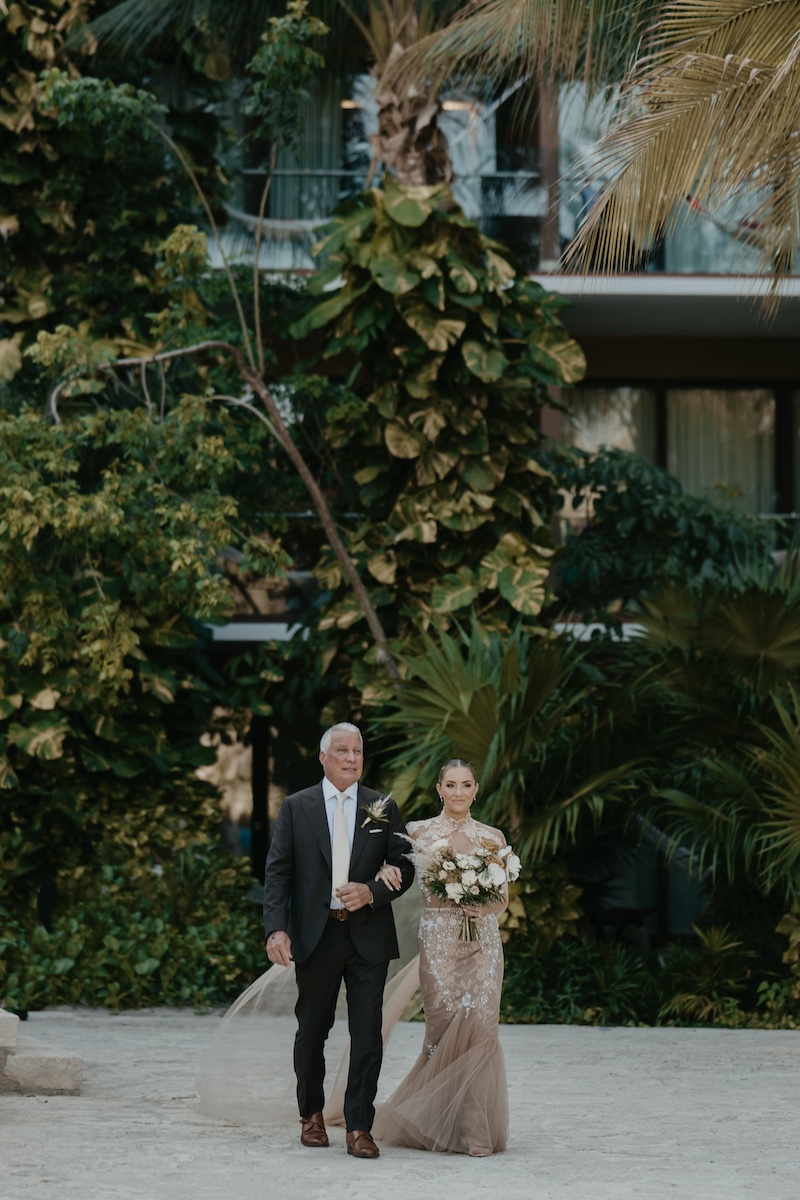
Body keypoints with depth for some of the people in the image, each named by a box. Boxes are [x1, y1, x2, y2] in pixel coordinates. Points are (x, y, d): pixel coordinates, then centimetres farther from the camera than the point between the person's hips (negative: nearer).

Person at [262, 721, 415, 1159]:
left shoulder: (383, 808, 7)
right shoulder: (296, 807, 4)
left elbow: (404, 868, 6)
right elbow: (278, 872, -1)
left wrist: (372, 892, -14)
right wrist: (276, 928, -12)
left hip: (368, 937, 0)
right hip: (315, 936, 0)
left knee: (367, 1034, -5)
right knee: (312, 1031, 11)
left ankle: (359, 1127, -1)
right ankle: (311, 1114, 30)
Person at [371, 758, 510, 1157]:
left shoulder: (492, 837, 9)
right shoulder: (419, 832, 4)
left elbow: (503, 897, 12)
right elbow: (391, 862, 10)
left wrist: (484, 906, -9)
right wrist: (385, 868, -13)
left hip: (483, 941, 2)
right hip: (438, 940, -1)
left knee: (479, 1027, -8)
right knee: (447, 1027, -7)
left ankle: (476, 1129, 0)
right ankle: (443, 1123, 10)